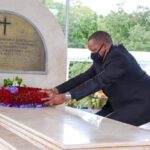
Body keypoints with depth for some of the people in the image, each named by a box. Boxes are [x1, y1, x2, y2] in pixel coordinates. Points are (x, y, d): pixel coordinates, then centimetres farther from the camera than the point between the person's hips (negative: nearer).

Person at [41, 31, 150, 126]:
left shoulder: (119, 58, -25)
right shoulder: (101, 60, 5)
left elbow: (99, 81, -34)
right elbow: (84, 77, 0)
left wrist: (67, 96, -38)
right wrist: (57, 90, -11)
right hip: (124, 103, 10)